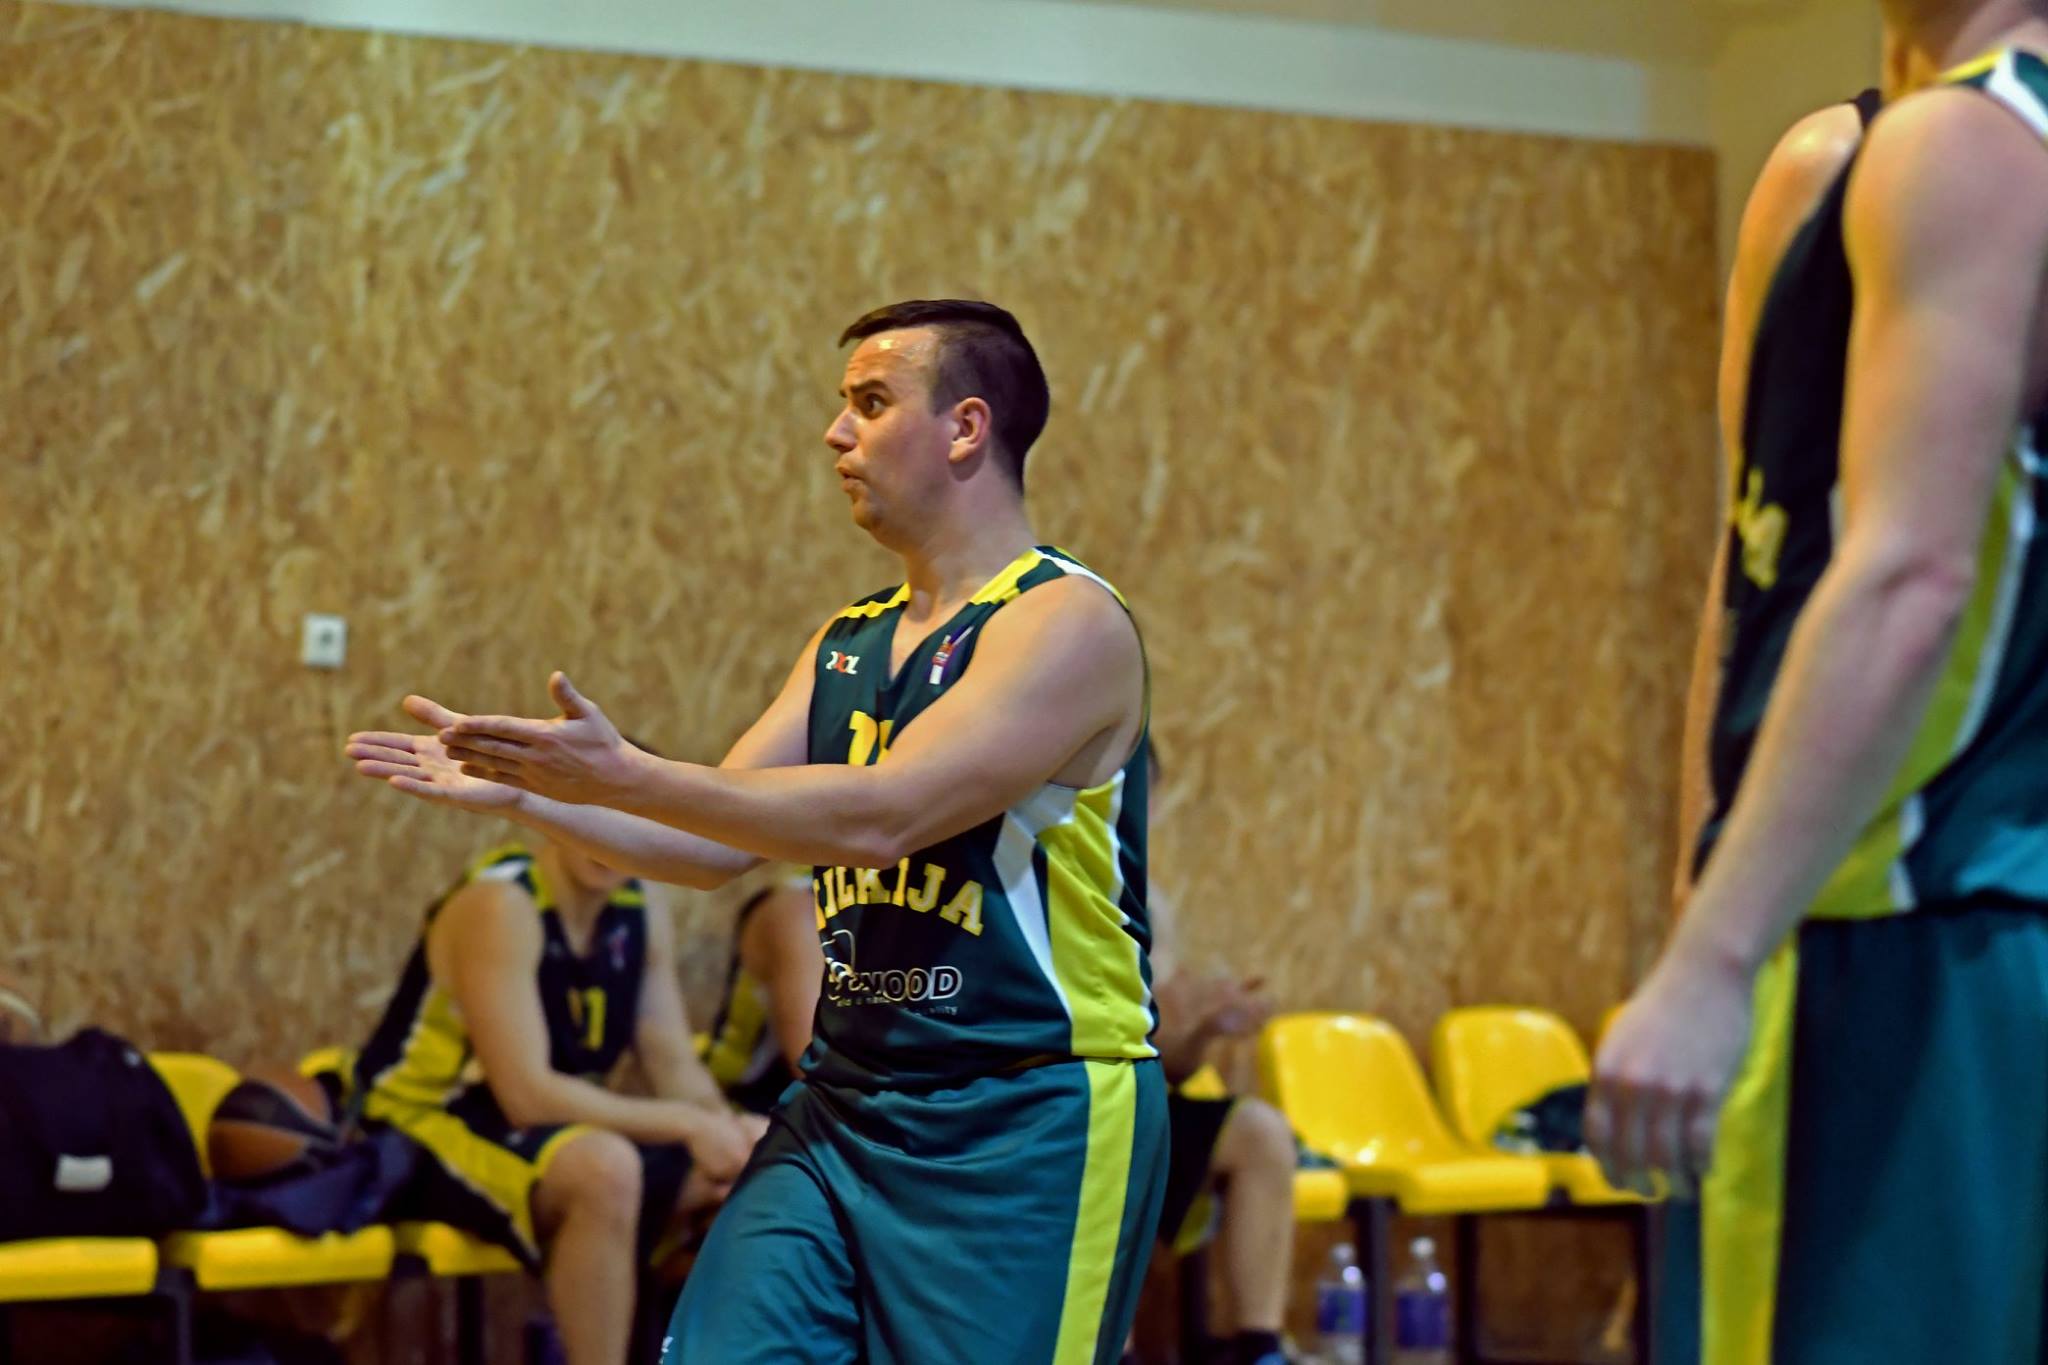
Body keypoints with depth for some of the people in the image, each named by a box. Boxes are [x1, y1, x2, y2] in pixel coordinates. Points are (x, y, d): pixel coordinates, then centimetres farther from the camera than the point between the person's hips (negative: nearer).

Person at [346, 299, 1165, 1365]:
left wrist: (622, 776, -24)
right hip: (842, 1107, 7)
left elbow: (879, 817, -23)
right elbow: (715, 845, 13)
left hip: (1027, 1127, -7)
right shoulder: (846, 644, 15)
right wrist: (521, 793, 0)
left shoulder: (1070, 620, -11)